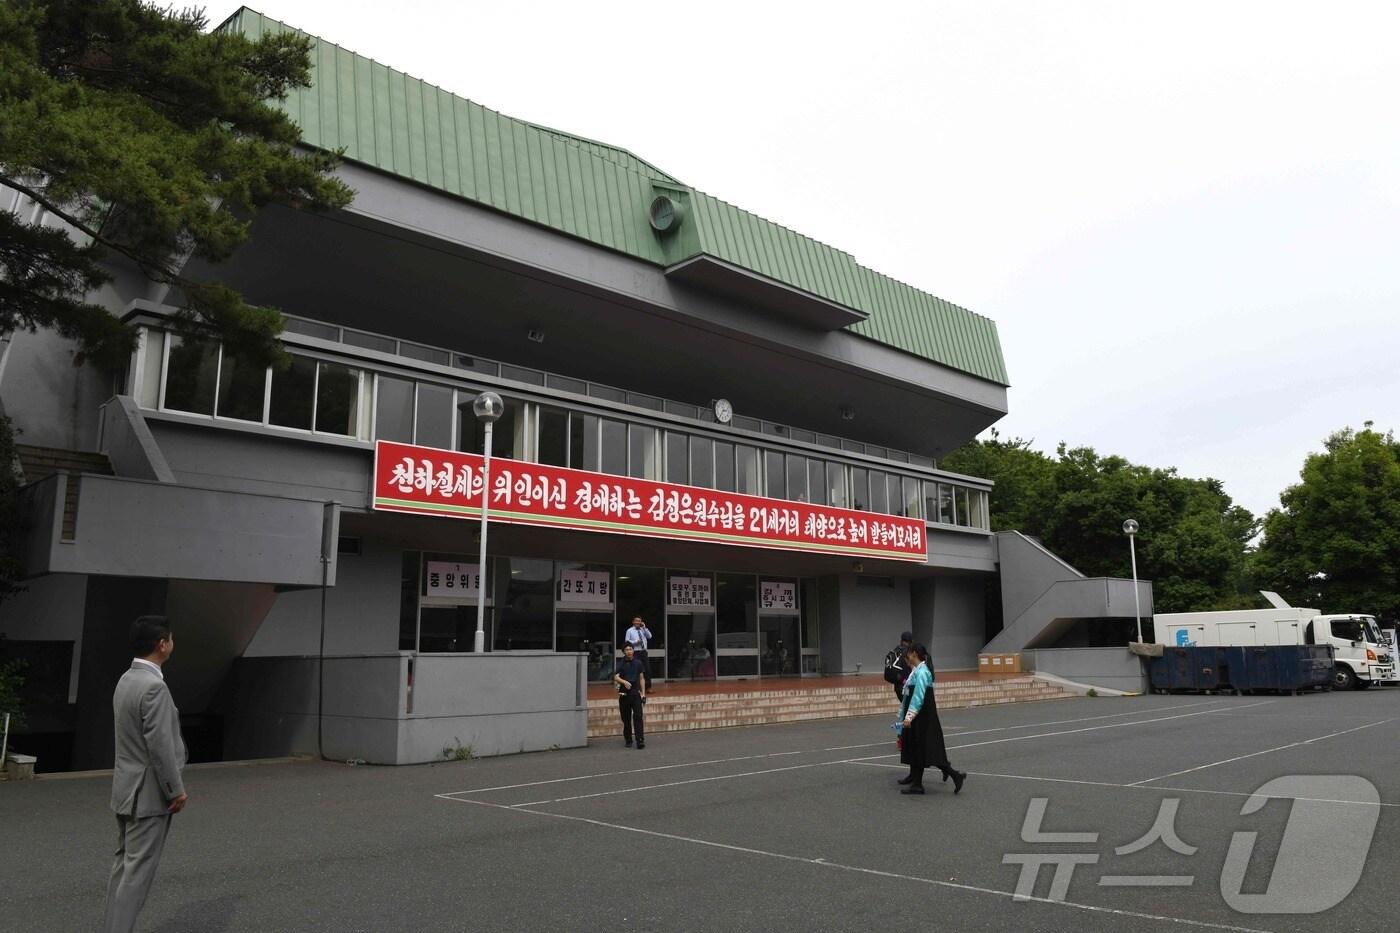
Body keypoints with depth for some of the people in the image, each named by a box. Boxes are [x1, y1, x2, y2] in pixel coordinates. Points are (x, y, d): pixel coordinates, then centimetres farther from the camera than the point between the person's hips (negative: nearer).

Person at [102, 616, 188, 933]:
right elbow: (160, 747, -23)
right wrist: (177, 791, -13)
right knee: (138, 870, -3)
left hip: (127, 789, 10)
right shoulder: (153, 686, -23)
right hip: (149, 793, -9)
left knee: (124, 864, 15)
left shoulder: (126, 680, 8)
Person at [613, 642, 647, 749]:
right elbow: (616, 677, -10)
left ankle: (640, 740, -14)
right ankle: (628, 740, 18)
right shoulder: (621, 664, 2)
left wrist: (643, 692, 4)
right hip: (624, 693, 0)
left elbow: (642, 678, 11)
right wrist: (624, 682, -30)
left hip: (636, 693, 0)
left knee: (638, 716, -11)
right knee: (626, 718, 6)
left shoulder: (638, 663, 6)